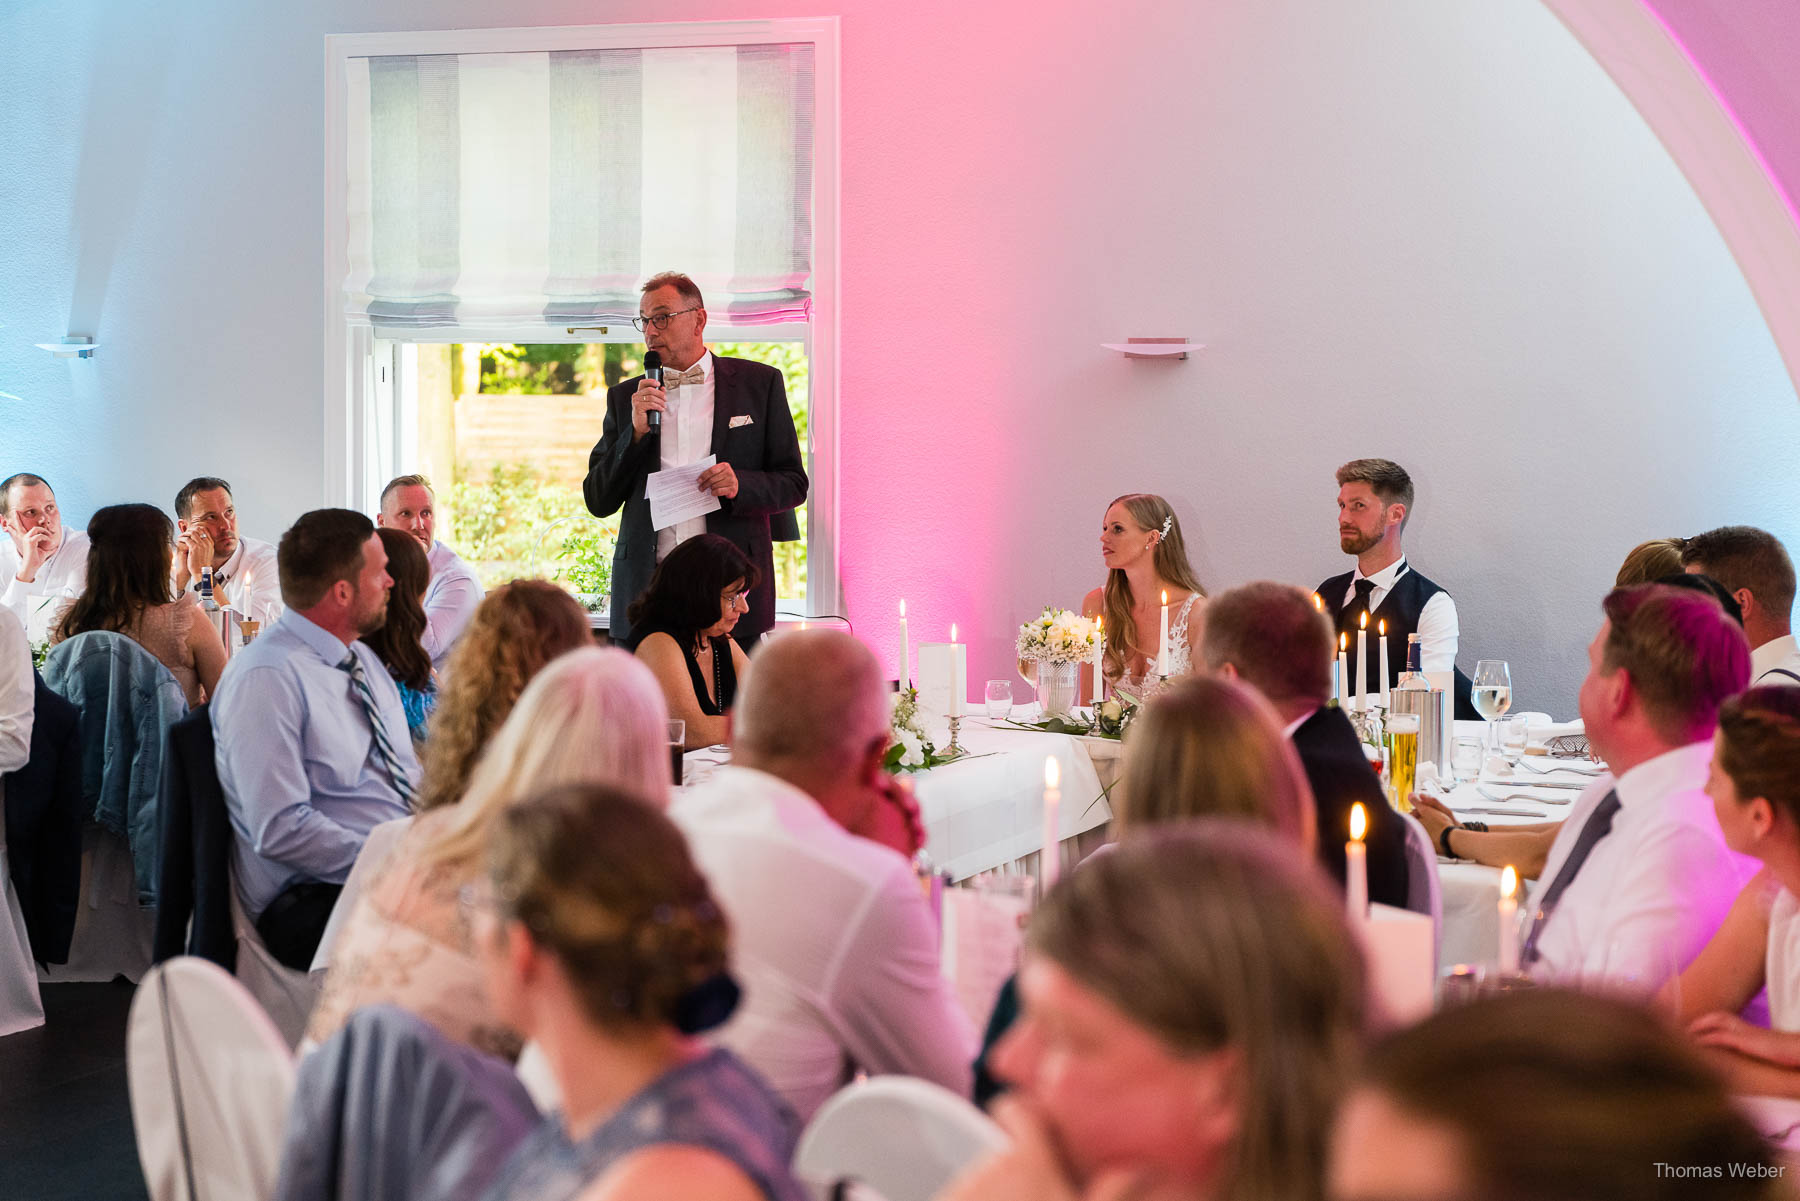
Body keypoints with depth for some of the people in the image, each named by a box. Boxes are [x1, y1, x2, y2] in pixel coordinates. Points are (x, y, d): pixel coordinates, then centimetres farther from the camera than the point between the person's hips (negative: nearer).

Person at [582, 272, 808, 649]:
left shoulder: (759, 383, 8)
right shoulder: (625, 397, 14)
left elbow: (794, 484, 7)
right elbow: (598, 501, 10)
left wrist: (741, 485, -14)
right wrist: (636, 431, -4)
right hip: (645, 591, 2)